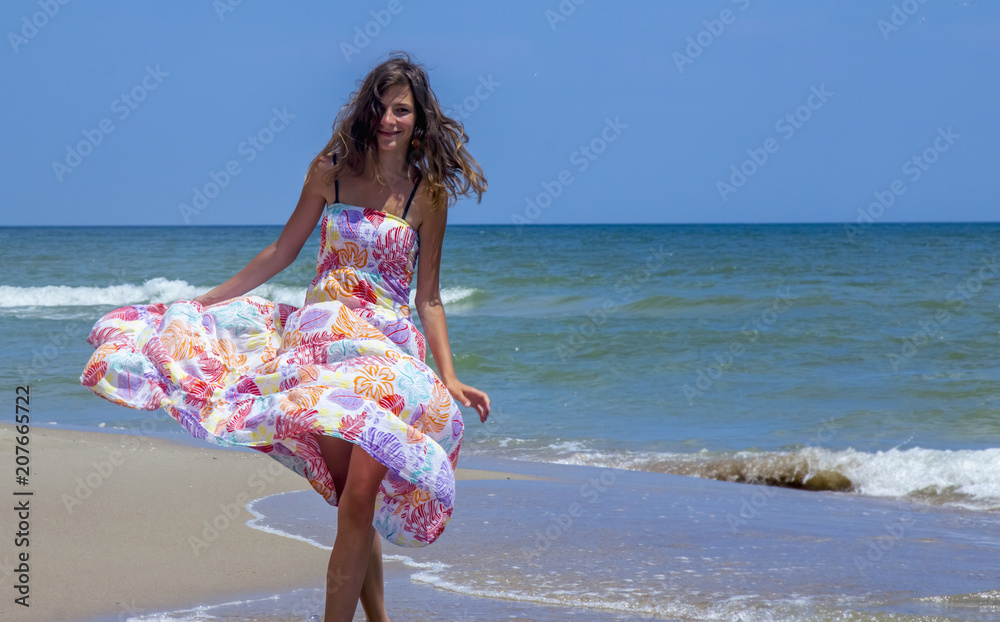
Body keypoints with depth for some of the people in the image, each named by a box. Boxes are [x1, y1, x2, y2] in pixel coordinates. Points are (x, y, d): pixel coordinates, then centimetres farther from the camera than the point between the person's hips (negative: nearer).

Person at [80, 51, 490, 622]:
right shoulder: (331, 173, 8)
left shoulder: (428, 195, 3)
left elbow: (428, 300, 5)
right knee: (347, 484, -5)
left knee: (359, 495, -16)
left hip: (387, 346, -2)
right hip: (322, 333, 2)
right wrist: (206, 301, 18)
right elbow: (282, 252, 16)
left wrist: (450, 379, -3)